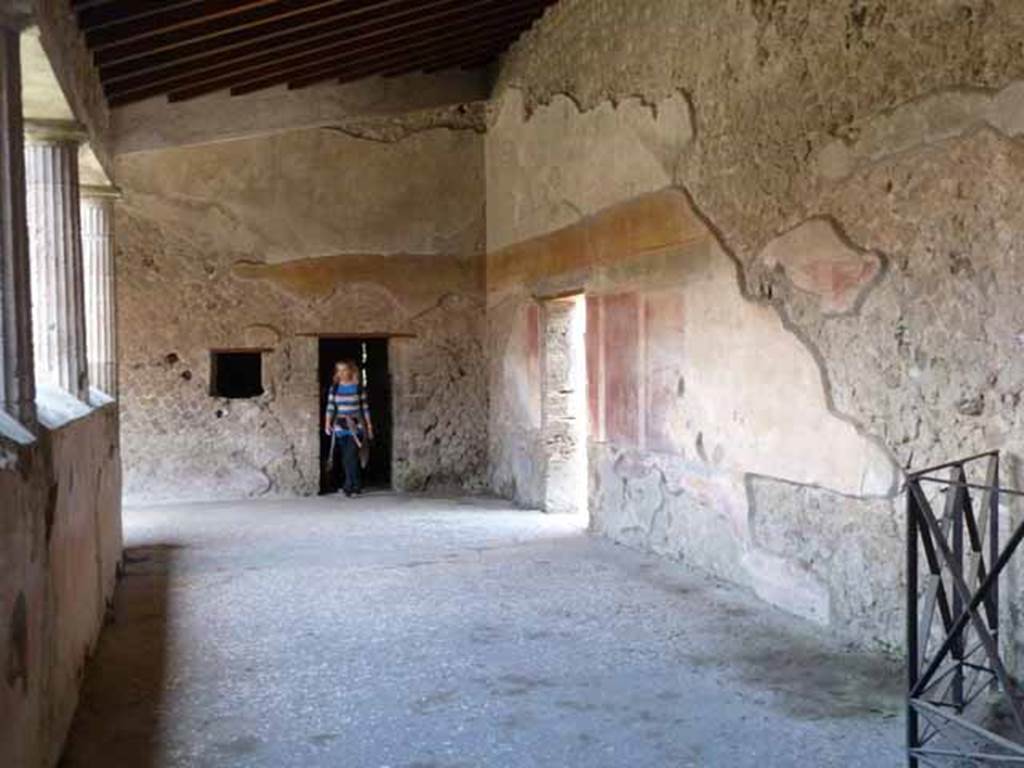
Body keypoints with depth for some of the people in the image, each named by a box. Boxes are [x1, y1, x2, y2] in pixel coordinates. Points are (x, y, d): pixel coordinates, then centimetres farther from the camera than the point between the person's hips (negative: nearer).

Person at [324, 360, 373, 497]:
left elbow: (365, 407, 5)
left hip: (356, 425, -3)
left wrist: (369, 425, 5)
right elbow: (330, 407, 2)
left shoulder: (358, 387, 1)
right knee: (346, 458, 5)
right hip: (340, 425, 3)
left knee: (350, 456, -13)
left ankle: (349, 486, -6)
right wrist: (327, 423, -9)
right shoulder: (334, 388, 5)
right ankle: (355, 486, 15)